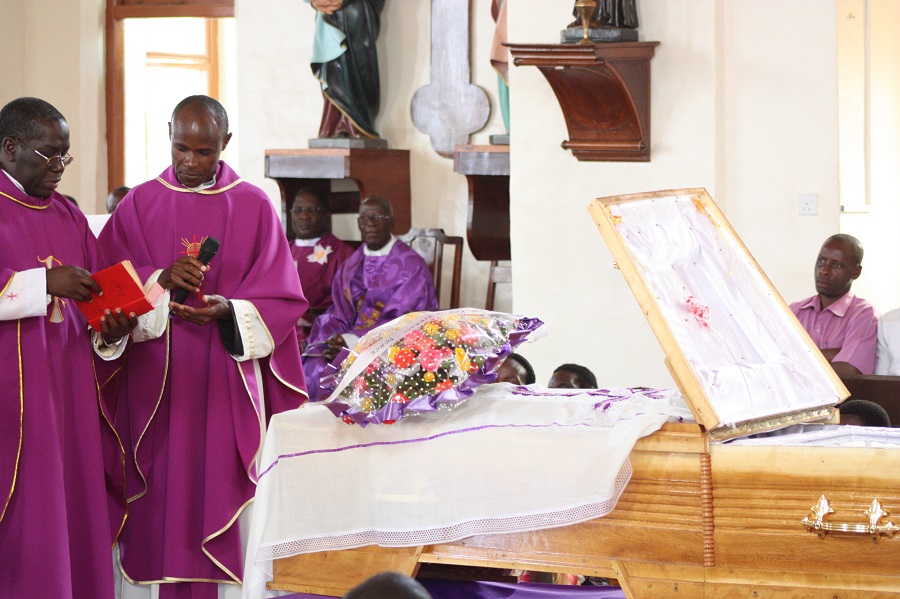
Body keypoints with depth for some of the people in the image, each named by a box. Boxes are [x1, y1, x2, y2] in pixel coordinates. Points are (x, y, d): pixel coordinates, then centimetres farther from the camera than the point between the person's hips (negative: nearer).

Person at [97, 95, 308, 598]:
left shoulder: (254, 207, 3)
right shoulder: (141, 204, 6)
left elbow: (281, 297, 1)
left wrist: (227, 310, -17)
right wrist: (161, 280, -17)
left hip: (226, 379, -1)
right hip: (155, 379, 1)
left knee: (217, 494, -2)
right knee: (162, 493, -1)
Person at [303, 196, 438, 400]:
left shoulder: (411, 266, -4)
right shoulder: (351, 266, 15)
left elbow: (400, 322, -11)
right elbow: (338, 314, 9)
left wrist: (352, 341, -22)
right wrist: (331, 342, -14)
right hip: (350, 341, 5)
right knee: (315, 365, -22)